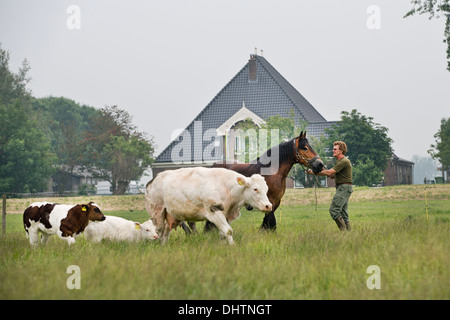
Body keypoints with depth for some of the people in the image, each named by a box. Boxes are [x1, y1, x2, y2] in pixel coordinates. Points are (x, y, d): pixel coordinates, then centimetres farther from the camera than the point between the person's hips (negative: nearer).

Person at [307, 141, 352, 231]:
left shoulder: (344, 161, -14)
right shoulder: (340, 161, 20)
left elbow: (329, 173, -21)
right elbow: (333, 175, 20)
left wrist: (314, 172, -16)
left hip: (344, 187, -11)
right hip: (342, 188, 11)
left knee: (334, 210, -15)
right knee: (343, 213, 10)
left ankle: (344, 230, -14)